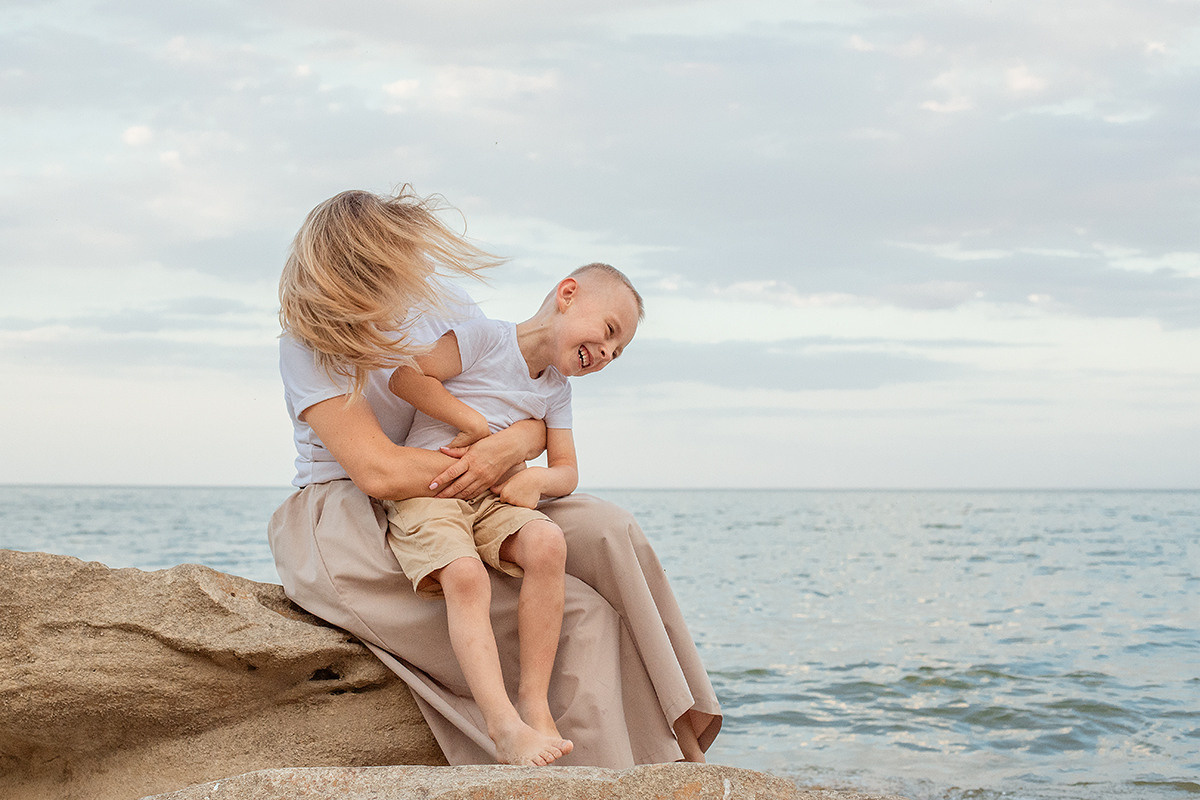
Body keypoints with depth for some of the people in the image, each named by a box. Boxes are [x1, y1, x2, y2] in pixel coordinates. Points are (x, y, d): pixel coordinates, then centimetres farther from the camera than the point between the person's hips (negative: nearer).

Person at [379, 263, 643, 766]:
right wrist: (475, 423, -11)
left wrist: (536, 479, -8)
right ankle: (503, 722, -40)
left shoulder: (556, 389, 18)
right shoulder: (485, 338, -5)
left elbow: (567, 470, 16)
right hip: (425, 494, -6)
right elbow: (404, 377, -13)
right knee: (466, 576, -34)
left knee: (547, 543, -27)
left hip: (494, 499, 6)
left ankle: (535, 701, -23)